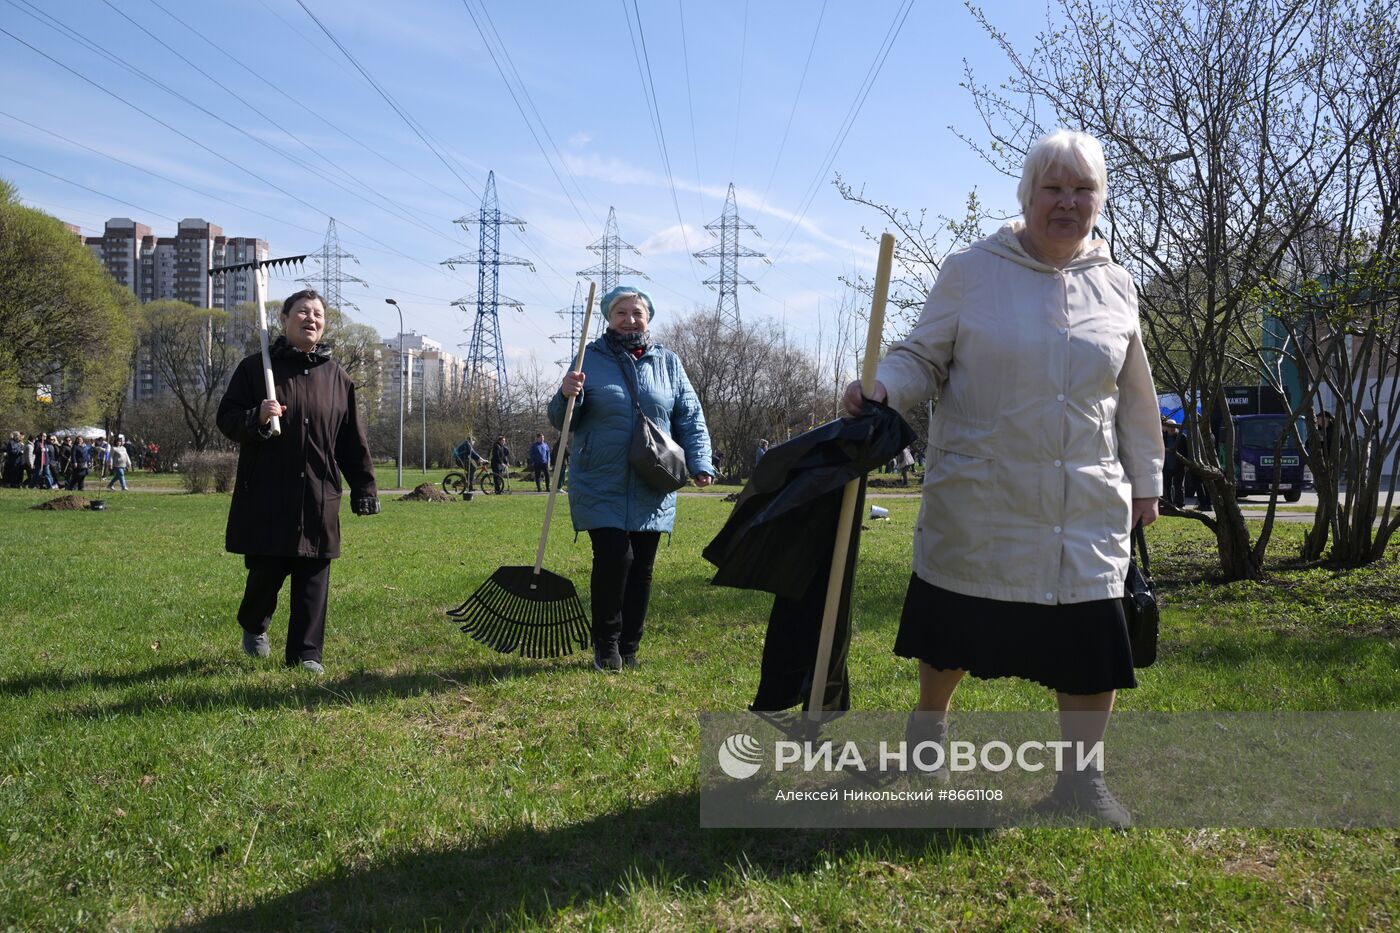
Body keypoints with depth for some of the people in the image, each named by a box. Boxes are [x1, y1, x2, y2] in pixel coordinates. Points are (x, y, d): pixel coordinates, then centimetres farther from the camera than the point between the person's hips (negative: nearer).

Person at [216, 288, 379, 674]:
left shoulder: (337, 377, 11)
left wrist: (364, 490, 10)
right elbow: (227, 420, 1)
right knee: (266, 571, 5)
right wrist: (257, 418, -20)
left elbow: (354, 442, 12)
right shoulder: (255, 368, 3)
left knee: (312, 579, 3)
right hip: (266, 495, -2)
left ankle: (306, 653, 12)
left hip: (319, 499, 2)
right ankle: (253, 625, 35)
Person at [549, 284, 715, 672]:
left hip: (652, 493, 3)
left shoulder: (668, 363, 9)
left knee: (641, 568, 5)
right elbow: (562, 422, 4)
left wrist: (700, 464, -5)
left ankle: (628, 648, 18)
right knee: (613, 557, -14)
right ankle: (605, 643, 6)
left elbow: (690, 419, 9)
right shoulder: (591, 359, 4)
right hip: (601, 489, -2)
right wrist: (567, 396, -18)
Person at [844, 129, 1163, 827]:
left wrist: (1145, 478, 19)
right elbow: (922, 358, 0)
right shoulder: (972, 271, -1)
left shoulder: (1115, 287, 10)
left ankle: (1080, 781, 15)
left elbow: (1133, 396, 17)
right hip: (979, 500, -2)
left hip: (1089, 503, 3)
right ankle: (929, 725, 39)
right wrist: (881, 388, -21)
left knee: (1093, 641, -3)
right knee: (955, 627, 11)